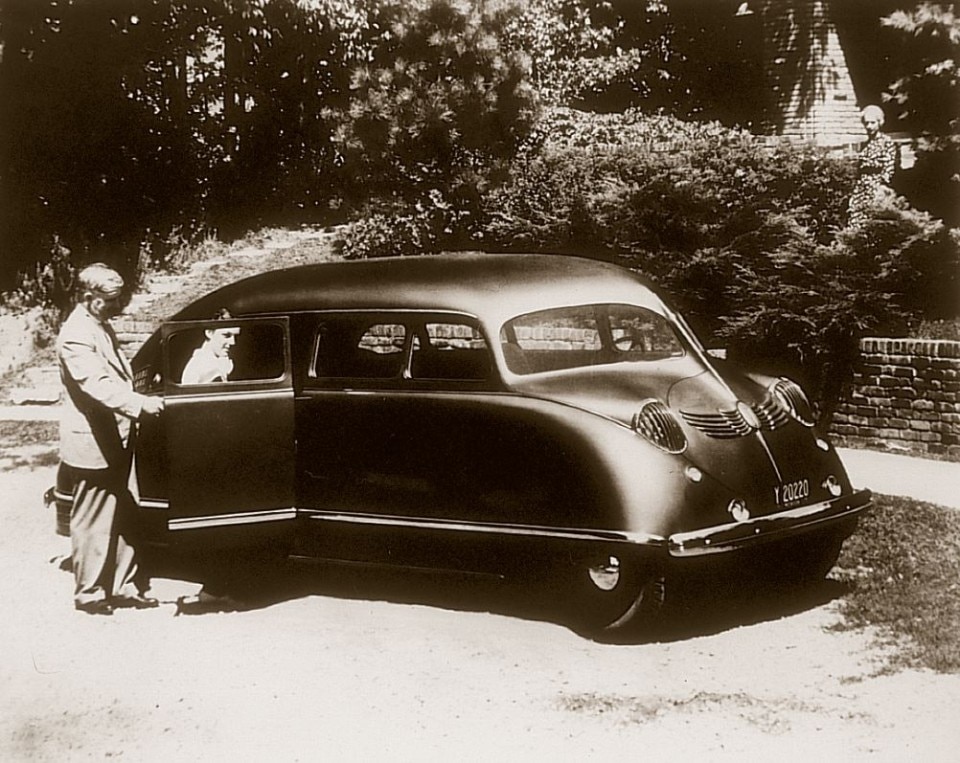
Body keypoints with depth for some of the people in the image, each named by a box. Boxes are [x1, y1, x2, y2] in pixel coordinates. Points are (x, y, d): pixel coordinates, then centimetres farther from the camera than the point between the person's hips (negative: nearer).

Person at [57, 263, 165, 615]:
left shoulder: (101, 327, 12)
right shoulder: (76, 335, -18)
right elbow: (99, 386, -29)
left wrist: (140, 398, 11)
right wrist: (141, 404, -36)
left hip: (115, 440, 9)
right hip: (93, 443, -9)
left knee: (119, 517, 15)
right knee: (92, 522, 2)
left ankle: (123, 585, 24)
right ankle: (88, 592, 14)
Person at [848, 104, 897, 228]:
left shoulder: (887, 142, -2)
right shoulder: (864, 145, 16)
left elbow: (889, 167, -7)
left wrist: (882, 187, -13)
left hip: (877, 186, -6)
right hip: (861, 188, 6)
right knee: (854, 217, -4)